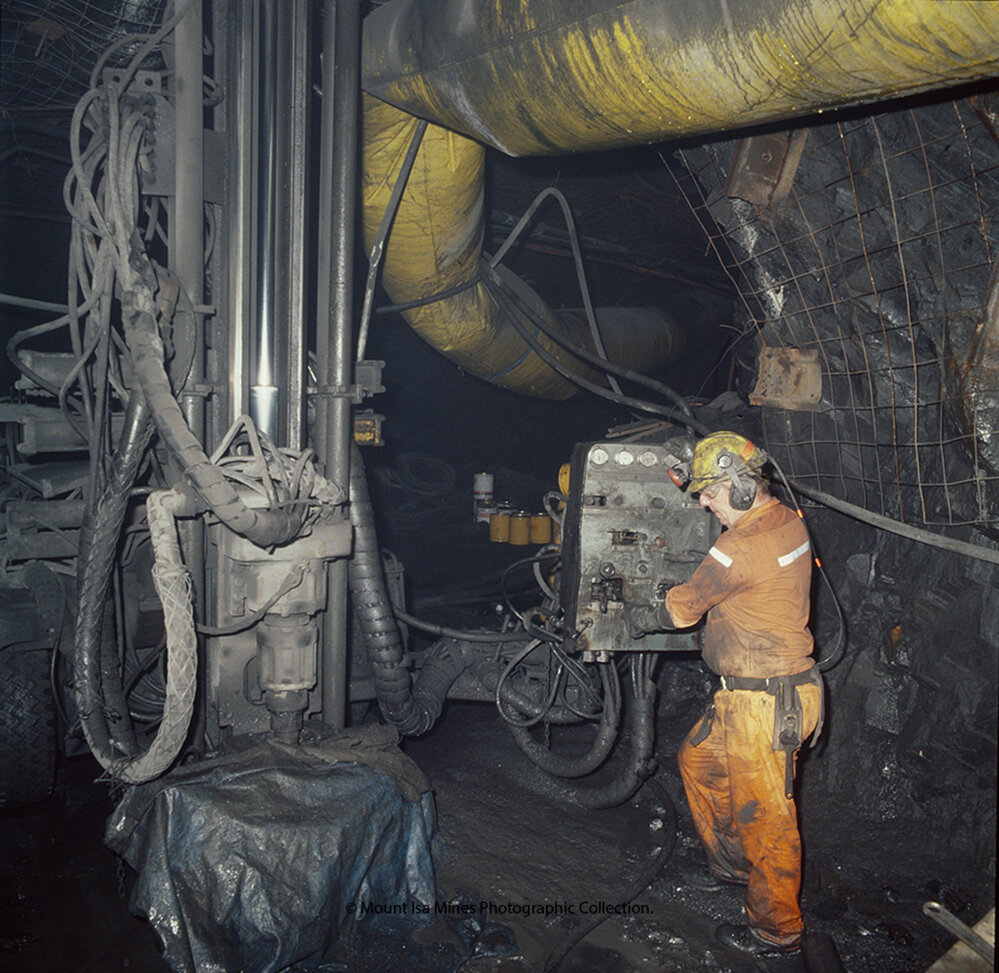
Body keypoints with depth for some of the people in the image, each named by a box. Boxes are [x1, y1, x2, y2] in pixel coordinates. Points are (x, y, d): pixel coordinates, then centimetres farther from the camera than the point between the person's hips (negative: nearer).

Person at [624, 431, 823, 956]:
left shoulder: (741, 548, -25)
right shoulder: (789, 522, 3)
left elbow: (683, 607, -10)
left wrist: (640, 617, 8)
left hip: (762, 705, -10)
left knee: (763, 815, 6)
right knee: (698, 760, 23)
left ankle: (777, 929, 24)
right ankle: (732, 862, 40)